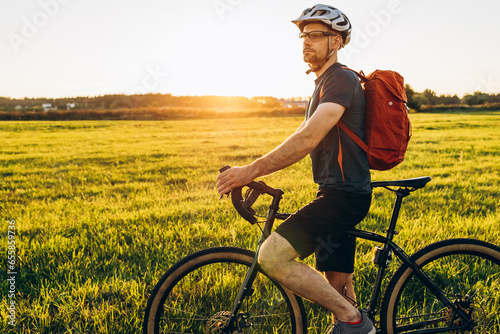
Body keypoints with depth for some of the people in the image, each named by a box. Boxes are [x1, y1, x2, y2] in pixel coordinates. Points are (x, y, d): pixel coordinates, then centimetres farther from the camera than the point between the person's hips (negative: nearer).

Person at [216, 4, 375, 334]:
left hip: (344, 195, -10)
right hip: (337, 194, 10)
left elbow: (307, 139, -26)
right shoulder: (324, 84, 21)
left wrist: (252, 170, -25)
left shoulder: (341, 79, -13)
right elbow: (302, 138, 20)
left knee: (272, 256, -20)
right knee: (337, 285, 15)